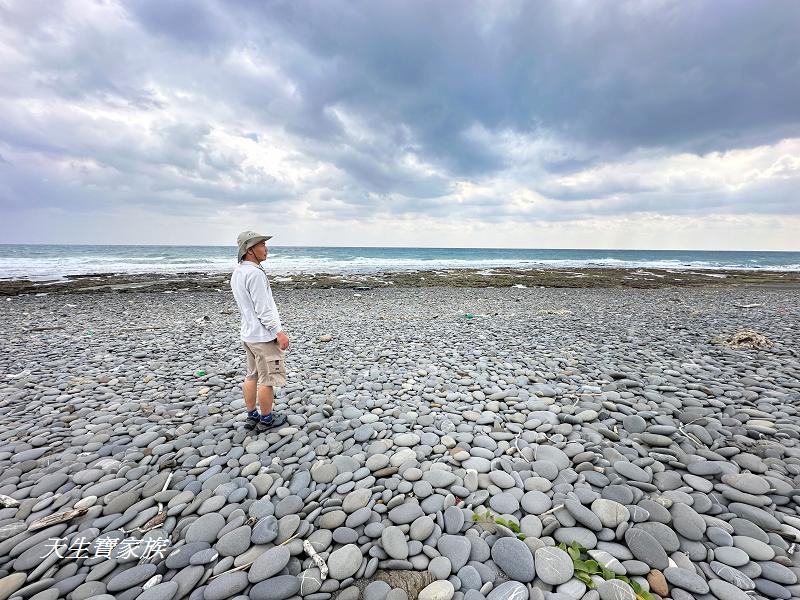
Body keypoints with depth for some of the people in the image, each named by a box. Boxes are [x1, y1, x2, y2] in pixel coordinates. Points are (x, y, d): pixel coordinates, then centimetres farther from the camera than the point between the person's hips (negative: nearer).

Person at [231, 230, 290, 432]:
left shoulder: (237, 272, 10)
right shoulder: (255, 273, -21)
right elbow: (263, 309, -23)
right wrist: (279, 332, -17)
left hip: (248, 333, 10)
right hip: (264, 335, -10)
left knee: (252, 376, 16)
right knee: (268, 379, 3)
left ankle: (251, 416, 27)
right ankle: (266, 420, 15)